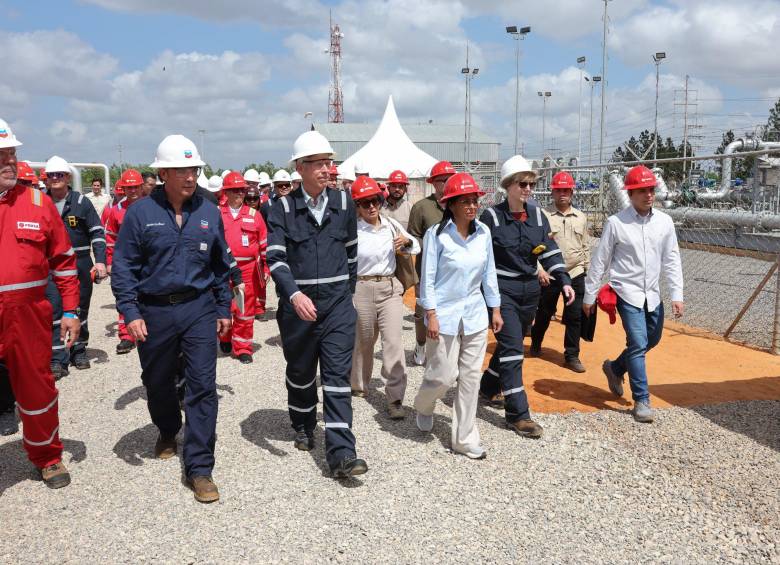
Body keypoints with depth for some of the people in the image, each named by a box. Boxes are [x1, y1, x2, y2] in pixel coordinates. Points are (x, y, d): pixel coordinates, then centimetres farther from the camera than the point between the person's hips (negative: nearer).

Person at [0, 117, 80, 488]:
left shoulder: (38, 203, 3)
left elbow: (63, 261, 5)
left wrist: (70, 311, 2)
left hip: (30, 317, 1)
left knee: (37, 391, 13)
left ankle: (47, 456, 34)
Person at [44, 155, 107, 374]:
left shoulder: (82, 202, 0)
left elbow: (97, 232, -1)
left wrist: (100, 261, -10)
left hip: (80, 264, 0)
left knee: (80, 309, 11)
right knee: (53, 311, -6)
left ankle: (79, 351, 26)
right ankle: (57, 359, -2)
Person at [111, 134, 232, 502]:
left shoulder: (209, 212, 3)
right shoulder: (140, 213, -4)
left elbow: (221, 264, 11)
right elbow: (123, 267, -2)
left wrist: (224, 308, 10)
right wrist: (130, 312, -10)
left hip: (200, 309, 1)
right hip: (154, 312, 0)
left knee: (203, 386, -5)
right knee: (157, 383, 17)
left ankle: (199, 468, 3)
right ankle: (168, 432, 47)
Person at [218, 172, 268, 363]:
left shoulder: (254, 215, 6)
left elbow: (264, 243, 9)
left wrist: (265, 268, 7)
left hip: (248, 269, 1)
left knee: (246, 310, 4)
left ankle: (242, 348, 15)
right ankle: (225, 339, 34)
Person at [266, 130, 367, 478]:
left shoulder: (343, 203, 3)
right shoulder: (283, 208, -5)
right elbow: (275, 257, -14)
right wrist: (294, 294, -30)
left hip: (338, 305, 1)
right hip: (297, 305, 0)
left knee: (338, 377, -5)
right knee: (300, 373, 16)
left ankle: (341, 453, -4)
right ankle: (303, 428, 41)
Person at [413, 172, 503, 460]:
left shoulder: (483, 232, 0)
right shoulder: (437, 234, -13)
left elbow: (489, 273, 8)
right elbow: (427, 277, -10)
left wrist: (495, 309, 10)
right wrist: (431, 315, -12)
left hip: (475, 315, 5)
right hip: (445, 315, -4)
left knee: (470, 378, 8)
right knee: (444, 376, 0)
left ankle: (465, 439, 21)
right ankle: (423, 406, 36)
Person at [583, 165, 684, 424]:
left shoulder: (664, 221, 2)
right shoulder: (616, 223, -10)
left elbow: (672, 260, 5)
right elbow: (599, 262, -5)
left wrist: (677, 295, -2)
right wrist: (589, 296, -2)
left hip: (652, 294, 5)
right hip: (627, 293, -5)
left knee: (652, 340, 16)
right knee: (638, 344, -9)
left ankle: (615, 368, 40)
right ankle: (642, 401, 2)